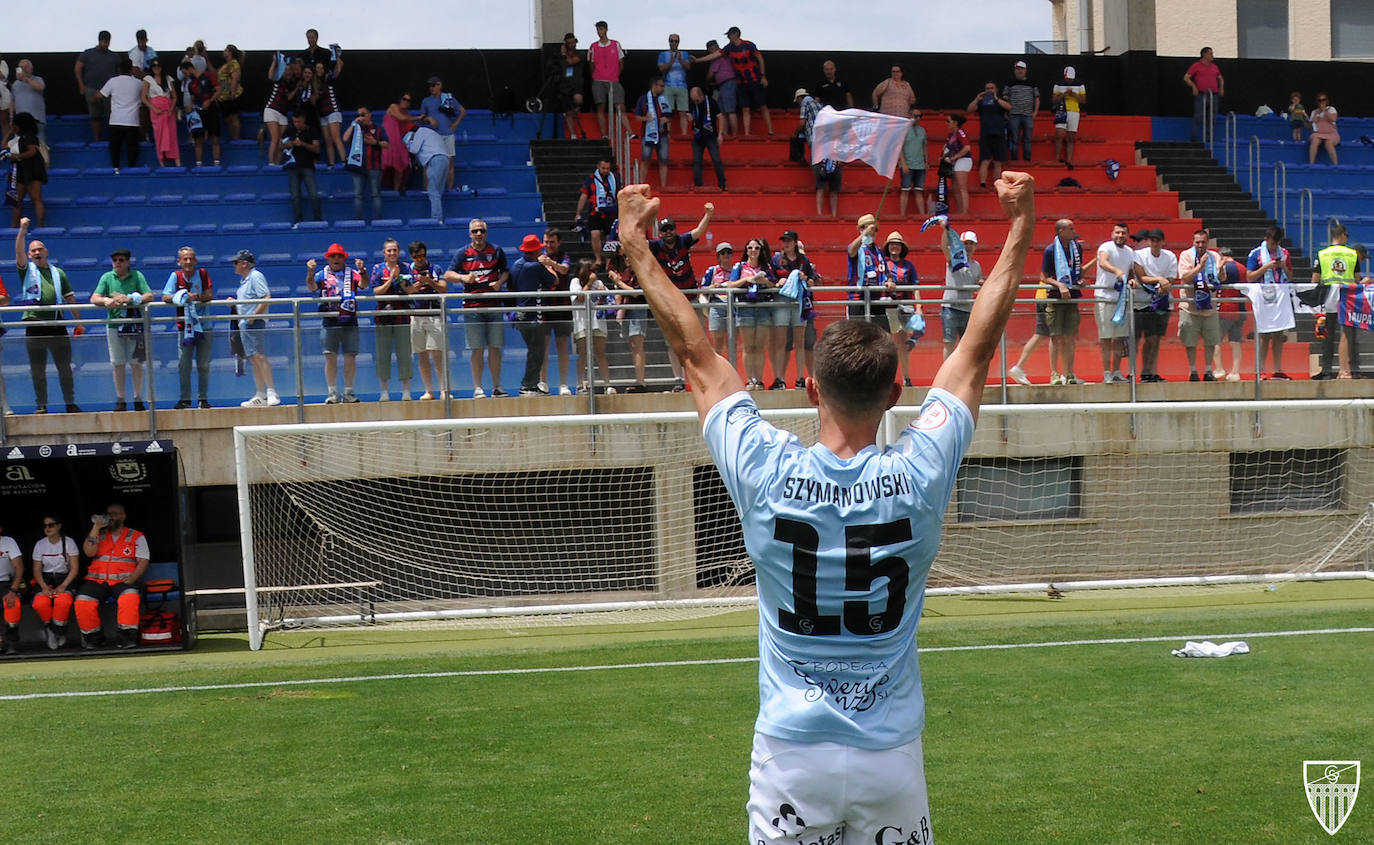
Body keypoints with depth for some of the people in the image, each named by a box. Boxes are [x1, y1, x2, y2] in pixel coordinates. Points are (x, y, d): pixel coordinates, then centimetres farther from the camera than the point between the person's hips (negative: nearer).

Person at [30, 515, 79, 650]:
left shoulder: (69, 542, 1)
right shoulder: (40, 544, 8)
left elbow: (75, 568, -2)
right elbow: (37, 569, 7)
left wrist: (63, 586, -16)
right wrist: (44, 587, -11)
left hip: (65, 577, -2)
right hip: (45, 579, 2)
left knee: (63, 601, -36)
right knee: (40, 603, -32)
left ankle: (57, 632, -14)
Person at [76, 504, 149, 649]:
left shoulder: (136, 537, 13)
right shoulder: (99, 534, 20)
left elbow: (143, 561, 5)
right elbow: (89, 552, 3)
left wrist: (132, 578, -13)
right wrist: (96, 527, 0)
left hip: (122, 581, -2)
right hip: (96, 580, 2)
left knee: (130, 598, -36)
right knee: (82, 602, -27)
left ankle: (127, 637, -27)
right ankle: (94, 638, -8)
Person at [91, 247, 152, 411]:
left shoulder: (137, 276, 3)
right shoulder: (107, 278, 7)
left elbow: (149, 296, -6)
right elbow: (94, 299, 0)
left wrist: (129, 299, -20)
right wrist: (107, 300, -21)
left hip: (135, 325, -1)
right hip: (114, 325, 1)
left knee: (136, 364, 1)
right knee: (117, 364, 2)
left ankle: (138, 399, 10)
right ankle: (120, 400, 10)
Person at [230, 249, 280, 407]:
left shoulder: (256, 276, -8)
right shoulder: (243, 279, 20)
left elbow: (266, 298, -18)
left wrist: (254, 316, -19)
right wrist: (233, 302, 9)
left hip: (255, 322, -9)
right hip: (244, 323, 10)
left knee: (260, 357, -14)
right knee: (253, 360, 8)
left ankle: (271, 393, -14)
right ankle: (260, 396, 9)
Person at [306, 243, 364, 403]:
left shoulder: (352, 274, 9)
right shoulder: (322, 275, 10)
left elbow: (363, 284, -8)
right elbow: (311, 288, -5)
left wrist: (362, 271, -26)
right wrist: (310, 272, -21)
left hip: (350, 322, 0)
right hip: (329, 322, 0)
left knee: (350, 357, 1)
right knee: (330, 357, -1)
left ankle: (348, 392, 9)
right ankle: (332, 393, 3)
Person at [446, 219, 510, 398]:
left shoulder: (497, 251, 9)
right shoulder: (463, 253, 5)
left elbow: (506, 271, 16)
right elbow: (448, 275, 1)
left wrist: (500, 282, -5)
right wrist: (463, 277, -18)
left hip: (494, 305, 1)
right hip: (472, 307, -1)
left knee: (495, 348, 3)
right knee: (476, 348, -2)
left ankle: (497, 387, 10)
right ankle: (477, 388, 3)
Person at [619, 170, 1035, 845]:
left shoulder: (768, 474, -12)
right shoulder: (918, 476, -11)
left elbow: (697, 357, -1)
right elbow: (978, 348, 0)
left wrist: (637, 249, 10)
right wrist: (1020, 233, 10)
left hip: (789, 754, 0)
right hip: (892, 757, 0)